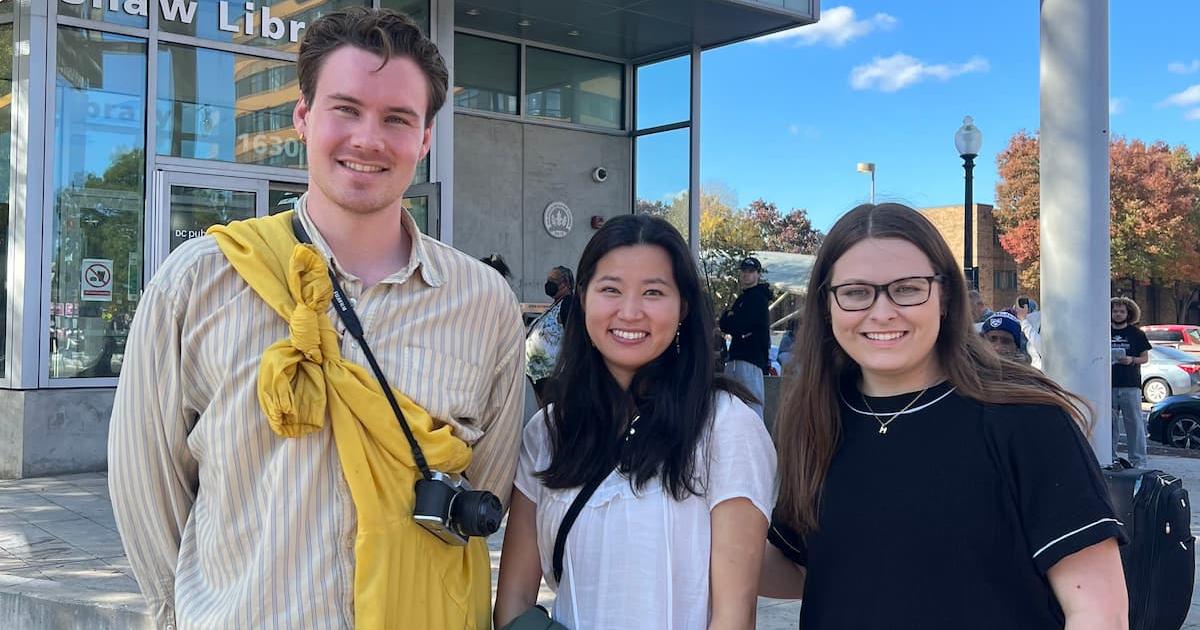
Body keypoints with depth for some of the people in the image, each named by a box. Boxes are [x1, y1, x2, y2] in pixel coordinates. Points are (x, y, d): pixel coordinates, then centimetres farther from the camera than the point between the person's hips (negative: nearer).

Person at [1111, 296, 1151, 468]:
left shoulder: (1136, 333, 6)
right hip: (1108, 385, 2)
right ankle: (1110, 459, 12)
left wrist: (1132, 360, -11)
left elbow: (1145, 357, 7)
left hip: (1131, 386, -2)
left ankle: (1138, 461, 2)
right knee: (1109, 424, 4)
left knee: (1134, 423, -3)